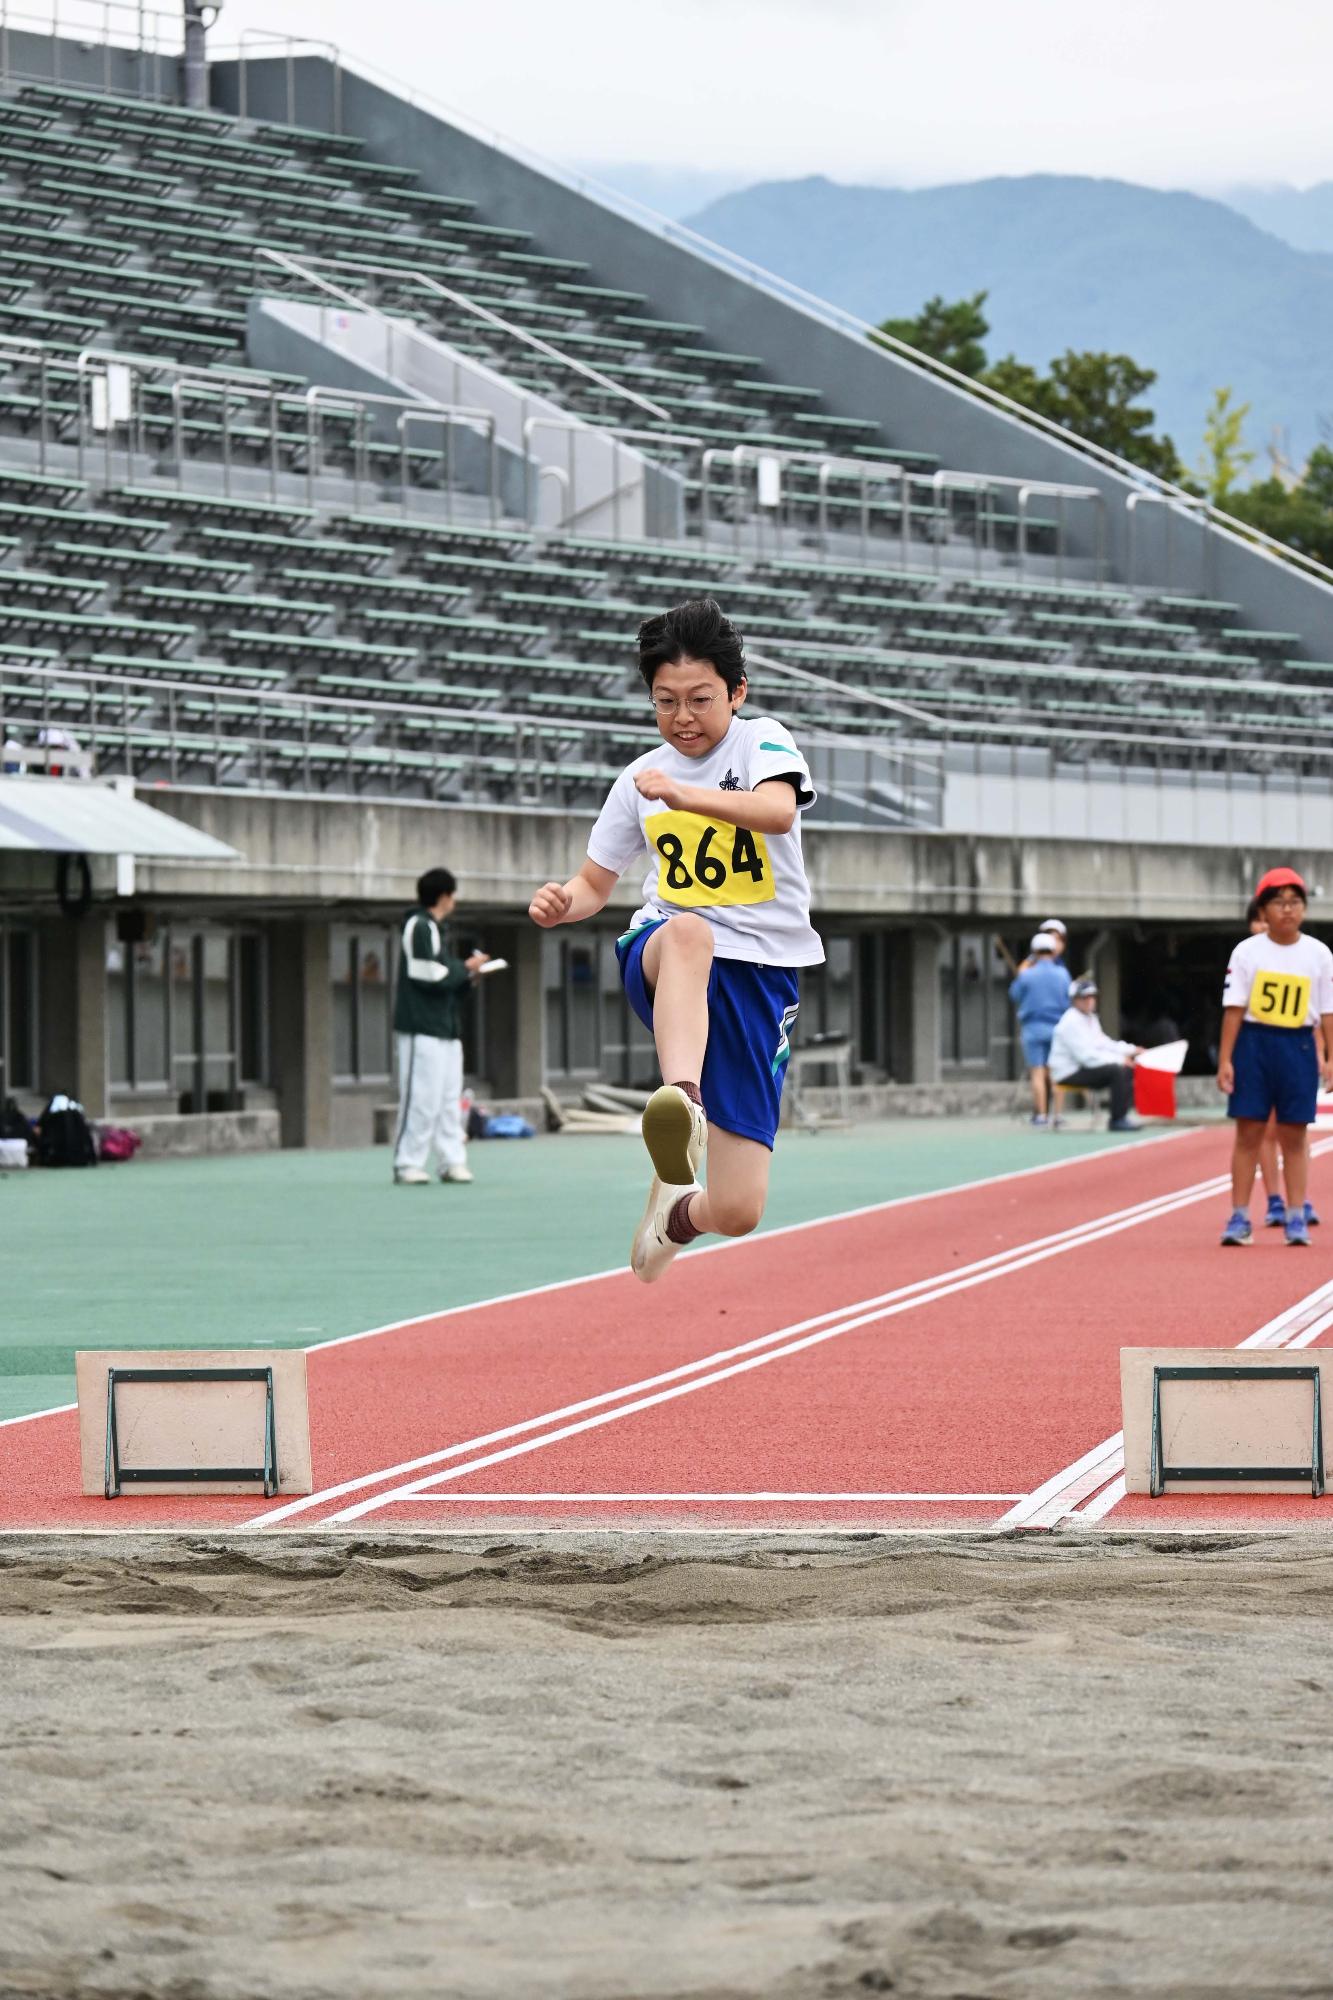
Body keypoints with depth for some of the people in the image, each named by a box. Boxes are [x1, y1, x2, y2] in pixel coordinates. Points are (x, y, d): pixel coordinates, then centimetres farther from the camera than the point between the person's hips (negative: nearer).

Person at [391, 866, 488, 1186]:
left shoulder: (433, 929, 20)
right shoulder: (419, 927, -10)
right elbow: (429, 976, -18)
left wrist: (467, 974, 4)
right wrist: (467, 968, -7)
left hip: (445, 1029, 10)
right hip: (422, 1029, -10)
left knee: (449, 1099, 6)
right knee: (421, 1097, -9)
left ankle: (452, 1161, 7)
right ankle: (407, 1165, -6)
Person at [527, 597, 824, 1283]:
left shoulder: (762, 741, -1)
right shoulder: (640, 778, 9)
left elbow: (777, 811, -24)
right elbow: (595, 883, 18)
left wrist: (683, 795, -40)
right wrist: (561, 903, -6)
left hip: (761, 971, -1)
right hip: (663, 960, 1)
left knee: (738, 1211, -7)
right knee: (688, 933, -42)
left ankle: (677, 1210, 32)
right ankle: (681, 1100, -65)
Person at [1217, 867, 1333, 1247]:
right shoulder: (1247, 952, -1)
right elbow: (1234, 1009, -2)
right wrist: (1225, 1060, -6)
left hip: (1299, 1046, 1)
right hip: (1254, 1042, -1)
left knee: (1294, 1135, 4)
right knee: (1248, 1132, 0)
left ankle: (1296, 1217, 11)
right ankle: (1239, 1219, 4)